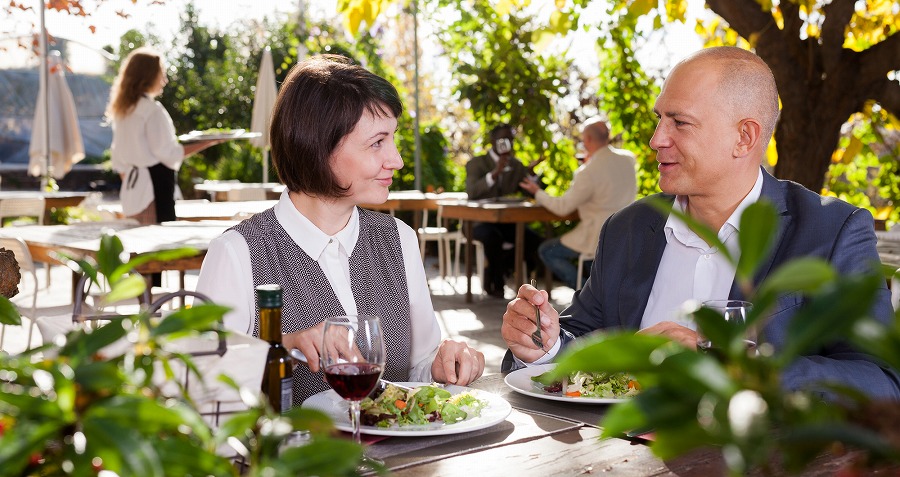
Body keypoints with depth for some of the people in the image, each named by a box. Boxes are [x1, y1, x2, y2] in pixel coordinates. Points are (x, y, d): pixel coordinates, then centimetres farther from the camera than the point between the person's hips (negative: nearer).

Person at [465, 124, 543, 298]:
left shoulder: (517, 166, 13)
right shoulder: (476, 163, 0)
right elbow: (471, 192, -19)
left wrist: (530, 171, -12)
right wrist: (495, 173, -29)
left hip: (507, 221, 4)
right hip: (480, 220, -4)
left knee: (534, 240, -22)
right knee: (493, 237, -37)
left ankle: (493, 273, 0)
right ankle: (496, 282, -9)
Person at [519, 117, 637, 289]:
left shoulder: (589, 172, -23)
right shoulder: (628, 159, -2)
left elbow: (562, 207, -13)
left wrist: (537, 192, 3)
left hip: (600, 239, -8)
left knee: (546, 250, 9)